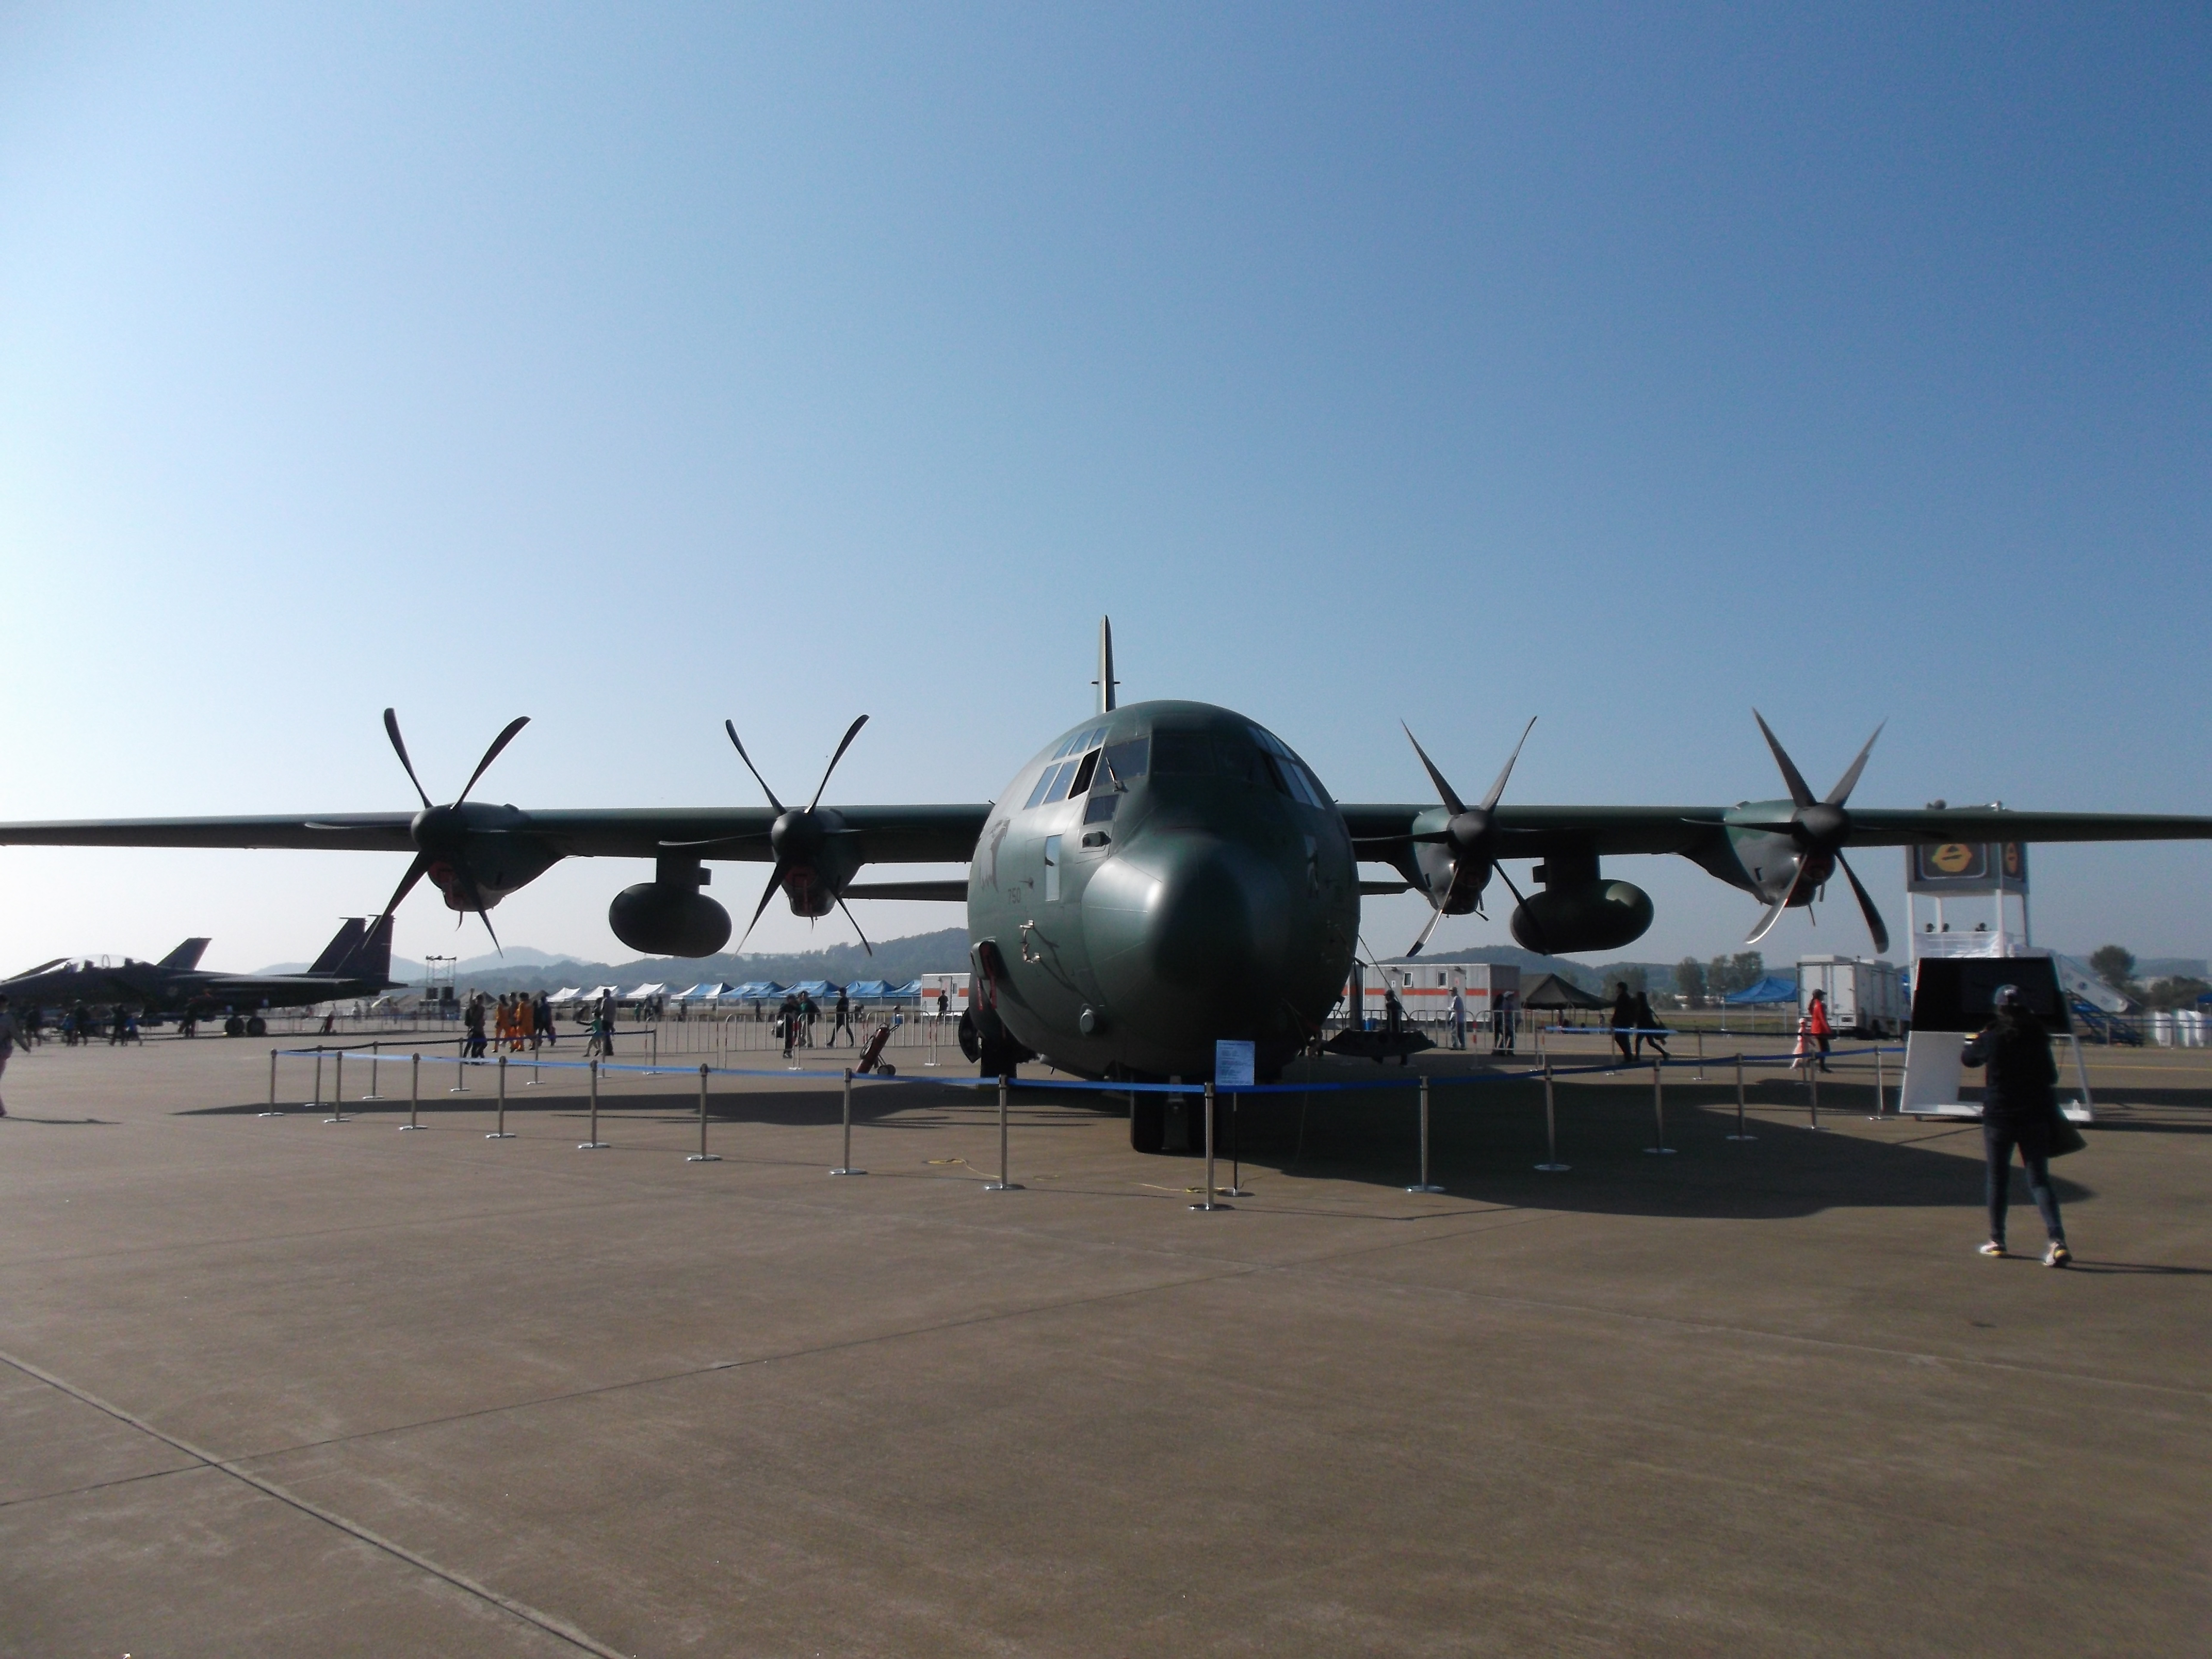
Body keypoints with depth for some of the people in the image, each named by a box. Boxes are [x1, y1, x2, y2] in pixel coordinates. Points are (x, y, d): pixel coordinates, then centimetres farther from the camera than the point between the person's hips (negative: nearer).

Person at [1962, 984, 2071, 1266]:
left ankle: (1997, 1241, 17)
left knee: (1997, 1177, 12)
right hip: (2035, 1116, 2)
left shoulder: (1991, 1038, -9)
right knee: (2039, 1179, 4)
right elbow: (2051, 1077, 7)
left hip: (1999, 1116, -2)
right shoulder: (2038, 1037, -2)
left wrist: (1977, 1039, 27)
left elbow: (1968, 1058, 10)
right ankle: (2058, 1240, -13)